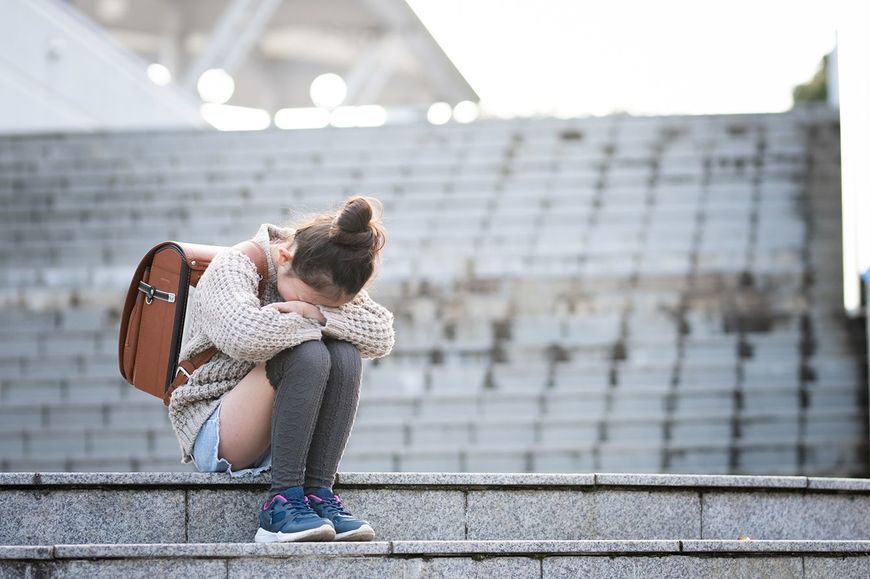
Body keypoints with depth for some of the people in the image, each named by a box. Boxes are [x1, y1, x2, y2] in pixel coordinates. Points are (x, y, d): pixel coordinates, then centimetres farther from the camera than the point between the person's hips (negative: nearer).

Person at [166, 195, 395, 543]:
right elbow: (247, 337, -37)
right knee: (307, 355, -30)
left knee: (345, 356, -21)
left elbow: (383, 337, -11)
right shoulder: (233, 266, -15)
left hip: (278, 442, 6)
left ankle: (318, 492, -25)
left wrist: (315, 313, -24)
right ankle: (283, 501, -31)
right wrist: (314, 324, -21)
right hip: (212, 430, -6)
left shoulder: (321, 284, 3)